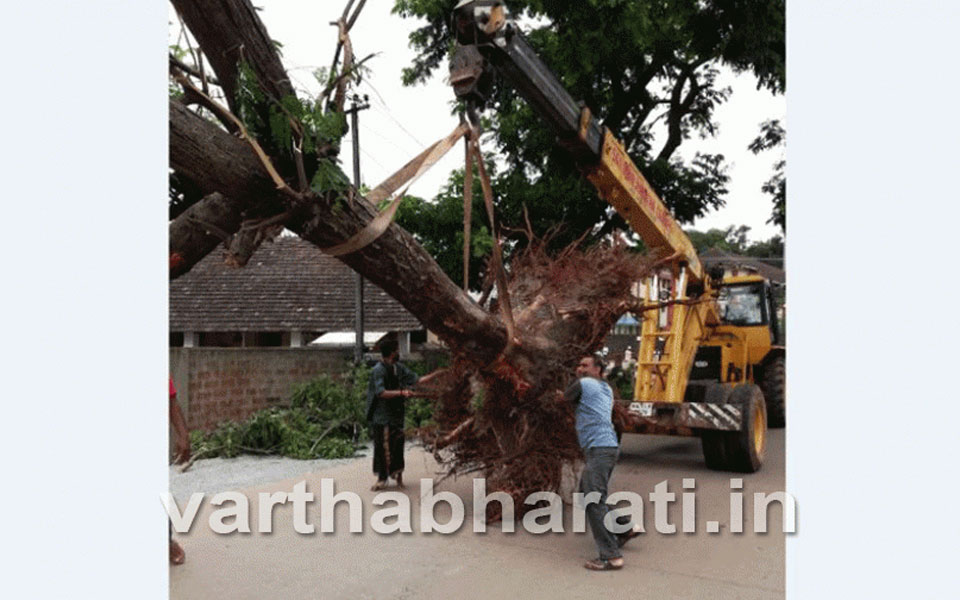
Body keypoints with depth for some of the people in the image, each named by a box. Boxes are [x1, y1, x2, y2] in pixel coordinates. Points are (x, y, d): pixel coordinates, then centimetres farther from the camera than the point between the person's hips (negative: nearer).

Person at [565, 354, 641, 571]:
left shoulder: (583, 384, -5)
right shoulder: (606, 389, 21)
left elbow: (565, 399, 11)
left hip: (599, 449, -10)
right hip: (607, 447, 10)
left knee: (594, 502, -11)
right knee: (587, 494, 20)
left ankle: (611, 556, -12)